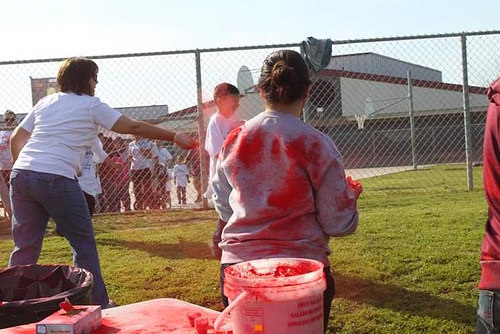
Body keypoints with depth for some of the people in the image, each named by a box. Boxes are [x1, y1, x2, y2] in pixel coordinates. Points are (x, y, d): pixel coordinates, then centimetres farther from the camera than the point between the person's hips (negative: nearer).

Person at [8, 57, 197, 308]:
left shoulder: (45, 103, 21)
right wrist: (174, 137, 7)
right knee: (83, 242, 7)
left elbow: (16, 139, 21)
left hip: (20, 175, 6)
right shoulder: (91, 105, 4)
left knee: (25, 247, 13)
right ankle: (97, 304, 14)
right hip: (56, 179, -6)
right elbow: (135, 128, 2)